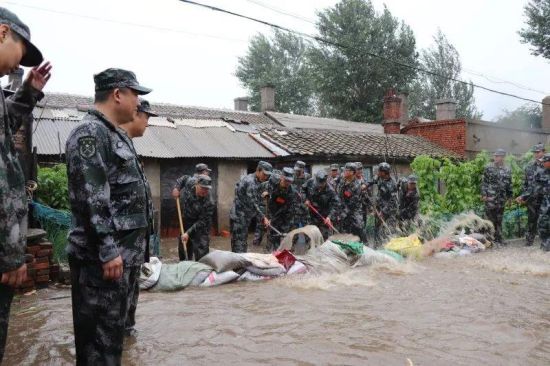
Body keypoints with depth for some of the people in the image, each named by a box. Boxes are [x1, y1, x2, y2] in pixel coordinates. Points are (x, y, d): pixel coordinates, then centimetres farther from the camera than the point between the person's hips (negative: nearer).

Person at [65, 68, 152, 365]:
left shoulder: (116, 134, 18)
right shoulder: (89, 133, -13)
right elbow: (90, 199, -21)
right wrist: (107, 251, -22)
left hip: (123, 252, 10)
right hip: (102, 257, -10)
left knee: (114, 326, 17)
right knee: (99, 333, -1)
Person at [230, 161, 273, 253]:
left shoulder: (250, 179, 13)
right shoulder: (251, 182, -18)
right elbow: (253, 204, -22)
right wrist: (263, 217, -18)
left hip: (243, 217, 10)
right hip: (239, 218, -10)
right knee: (239, 246, -9)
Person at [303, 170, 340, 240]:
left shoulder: (330, 191, -23)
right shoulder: (311, 182, -12)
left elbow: (335, 205, -21)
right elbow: (304, 189, 8)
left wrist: (329, 216, -32)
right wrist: (306, 199, -5)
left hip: (324, 217, -4)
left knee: (324, 236, -2)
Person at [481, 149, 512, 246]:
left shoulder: (507, 170, 11)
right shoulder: (489, 168, -1)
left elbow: (509, 184, 16)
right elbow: (484, 182, -3)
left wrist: (509, 196, 13)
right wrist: (484, 194, -9)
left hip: (501, 198, 4)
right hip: (490, 197, -4)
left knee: (499, 219, 10)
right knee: (490, 218, -2)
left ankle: (499, 238, 17)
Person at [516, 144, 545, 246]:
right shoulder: (529, 167, 8)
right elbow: (525, 183, 12)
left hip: (545, 199, -2)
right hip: (532, 199, 2)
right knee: (531, 221, 7)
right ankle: (529, 240, 13)